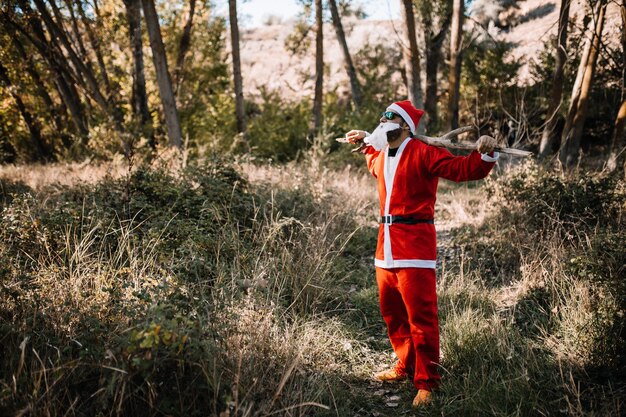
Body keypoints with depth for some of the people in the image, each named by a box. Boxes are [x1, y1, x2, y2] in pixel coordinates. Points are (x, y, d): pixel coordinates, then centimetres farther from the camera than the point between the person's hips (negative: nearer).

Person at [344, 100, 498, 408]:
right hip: (386, 242, 9)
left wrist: (484, 155, -33)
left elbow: (462, 169, -17)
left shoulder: (423, 154, -9)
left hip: (414, 242, -8)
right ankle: (406, 366, 34)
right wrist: (365, 142, 42)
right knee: (391, 312, 17)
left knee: (420, 316, -6)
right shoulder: (381, 155, 17)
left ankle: (426, 383, 4)